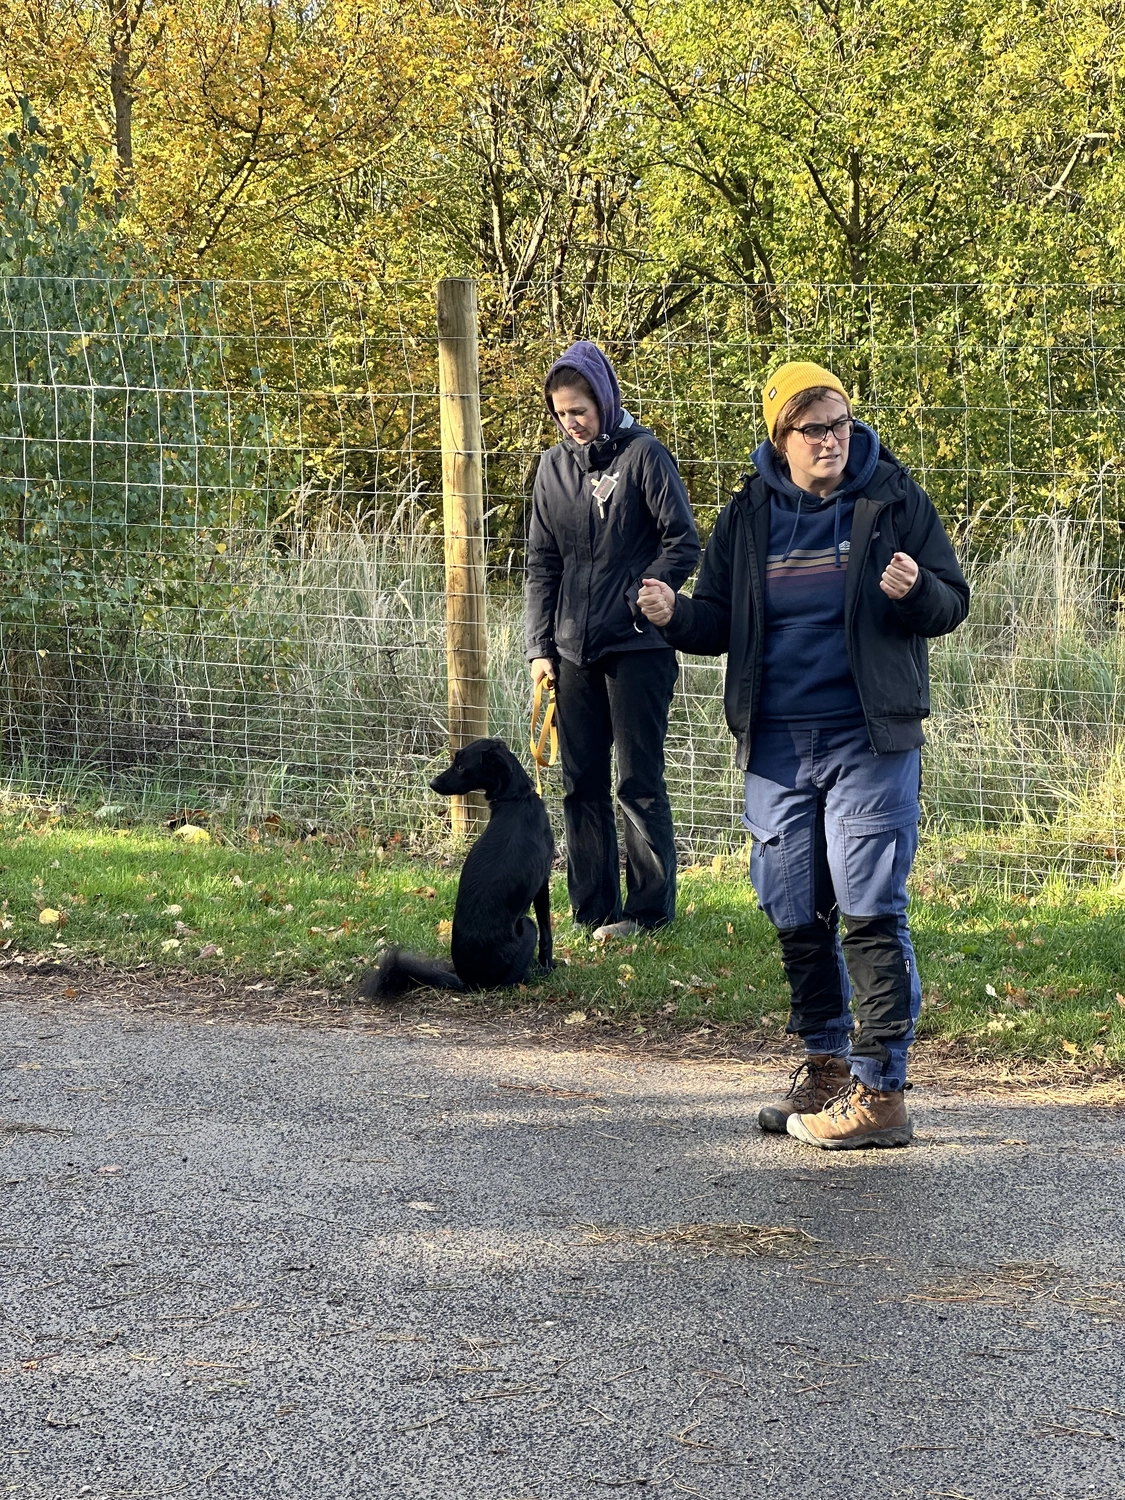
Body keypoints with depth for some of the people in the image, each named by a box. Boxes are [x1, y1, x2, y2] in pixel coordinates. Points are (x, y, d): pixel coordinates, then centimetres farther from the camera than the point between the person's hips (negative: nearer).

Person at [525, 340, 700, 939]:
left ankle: (649, 907, 5)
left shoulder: (643, 454, -5)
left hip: (637, 647, -6)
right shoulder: (554, 467, 10)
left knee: (639, 782, -2)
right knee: (581, 782, 8)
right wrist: (539, 645, 7)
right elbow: (542, 563, 13)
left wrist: (635, 601, -14)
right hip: (573, 650, 6)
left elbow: (683, 543, -6)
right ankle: (593, 907, 15)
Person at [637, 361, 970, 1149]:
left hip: (870, 741, -4)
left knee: (871, 913, -8)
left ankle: (881, 1092, -6)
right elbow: (720, 622, 14)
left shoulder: (892, 499, 0)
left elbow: (952, 604, 2)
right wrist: (675, 615, -8)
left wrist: (914, 592, -21)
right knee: (797, 915, 11)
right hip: (777, 748, 4)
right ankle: (826, 1068, 25)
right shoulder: (748, 517, 8)